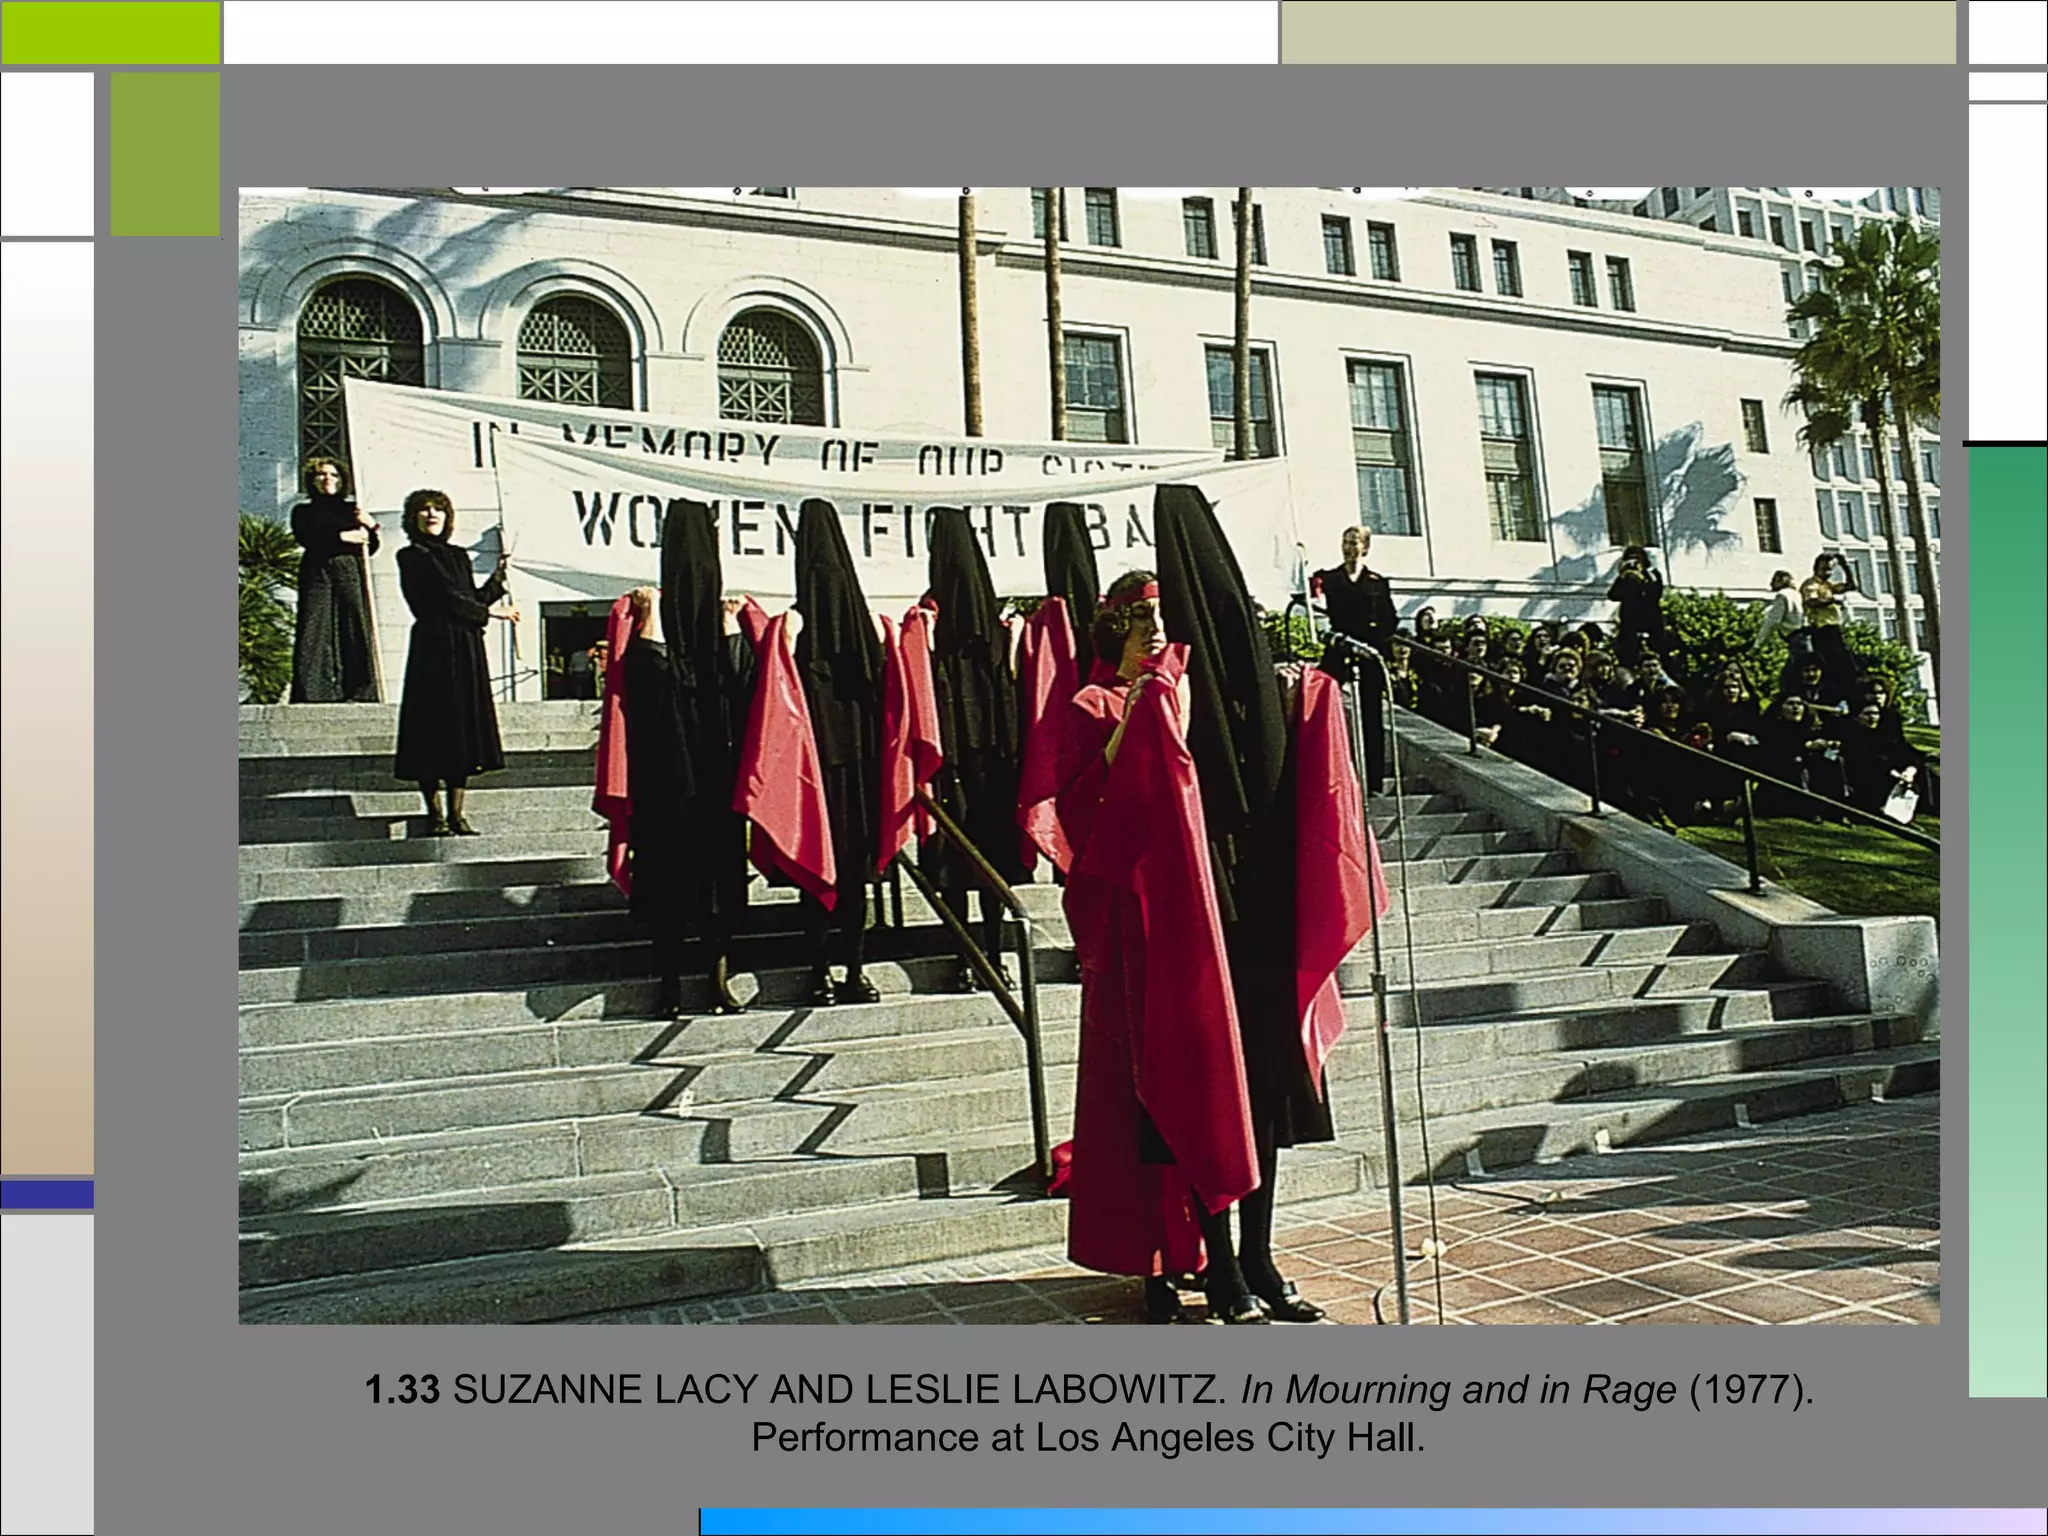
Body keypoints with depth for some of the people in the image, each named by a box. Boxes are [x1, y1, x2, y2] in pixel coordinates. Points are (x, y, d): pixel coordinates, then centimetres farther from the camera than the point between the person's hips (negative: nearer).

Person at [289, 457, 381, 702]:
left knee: (354, 631, -8)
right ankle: (312, 693, -13)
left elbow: (371, 548, 16)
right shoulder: (303, 511, 16)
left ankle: (355, 692, -10)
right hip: (318, 576, -1)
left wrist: (371, 526, -2)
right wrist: (342, 537, -9)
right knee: (315, 633, -10)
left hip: (351, 577, 1)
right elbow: (306, 538, -4)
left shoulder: (353, 510, 21)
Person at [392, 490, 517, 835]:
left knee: (466, 729, 4)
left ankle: (456, 815, 8)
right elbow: (444, 599, -7)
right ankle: (435, 816, 1)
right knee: (433, 728, -5)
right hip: (434, 649, -6)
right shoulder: (412, 557, 0)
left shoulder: (459, 556, 19)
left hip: (467, 650, 6)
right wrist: (489, 612, -2)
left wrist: (498, 579, 9)